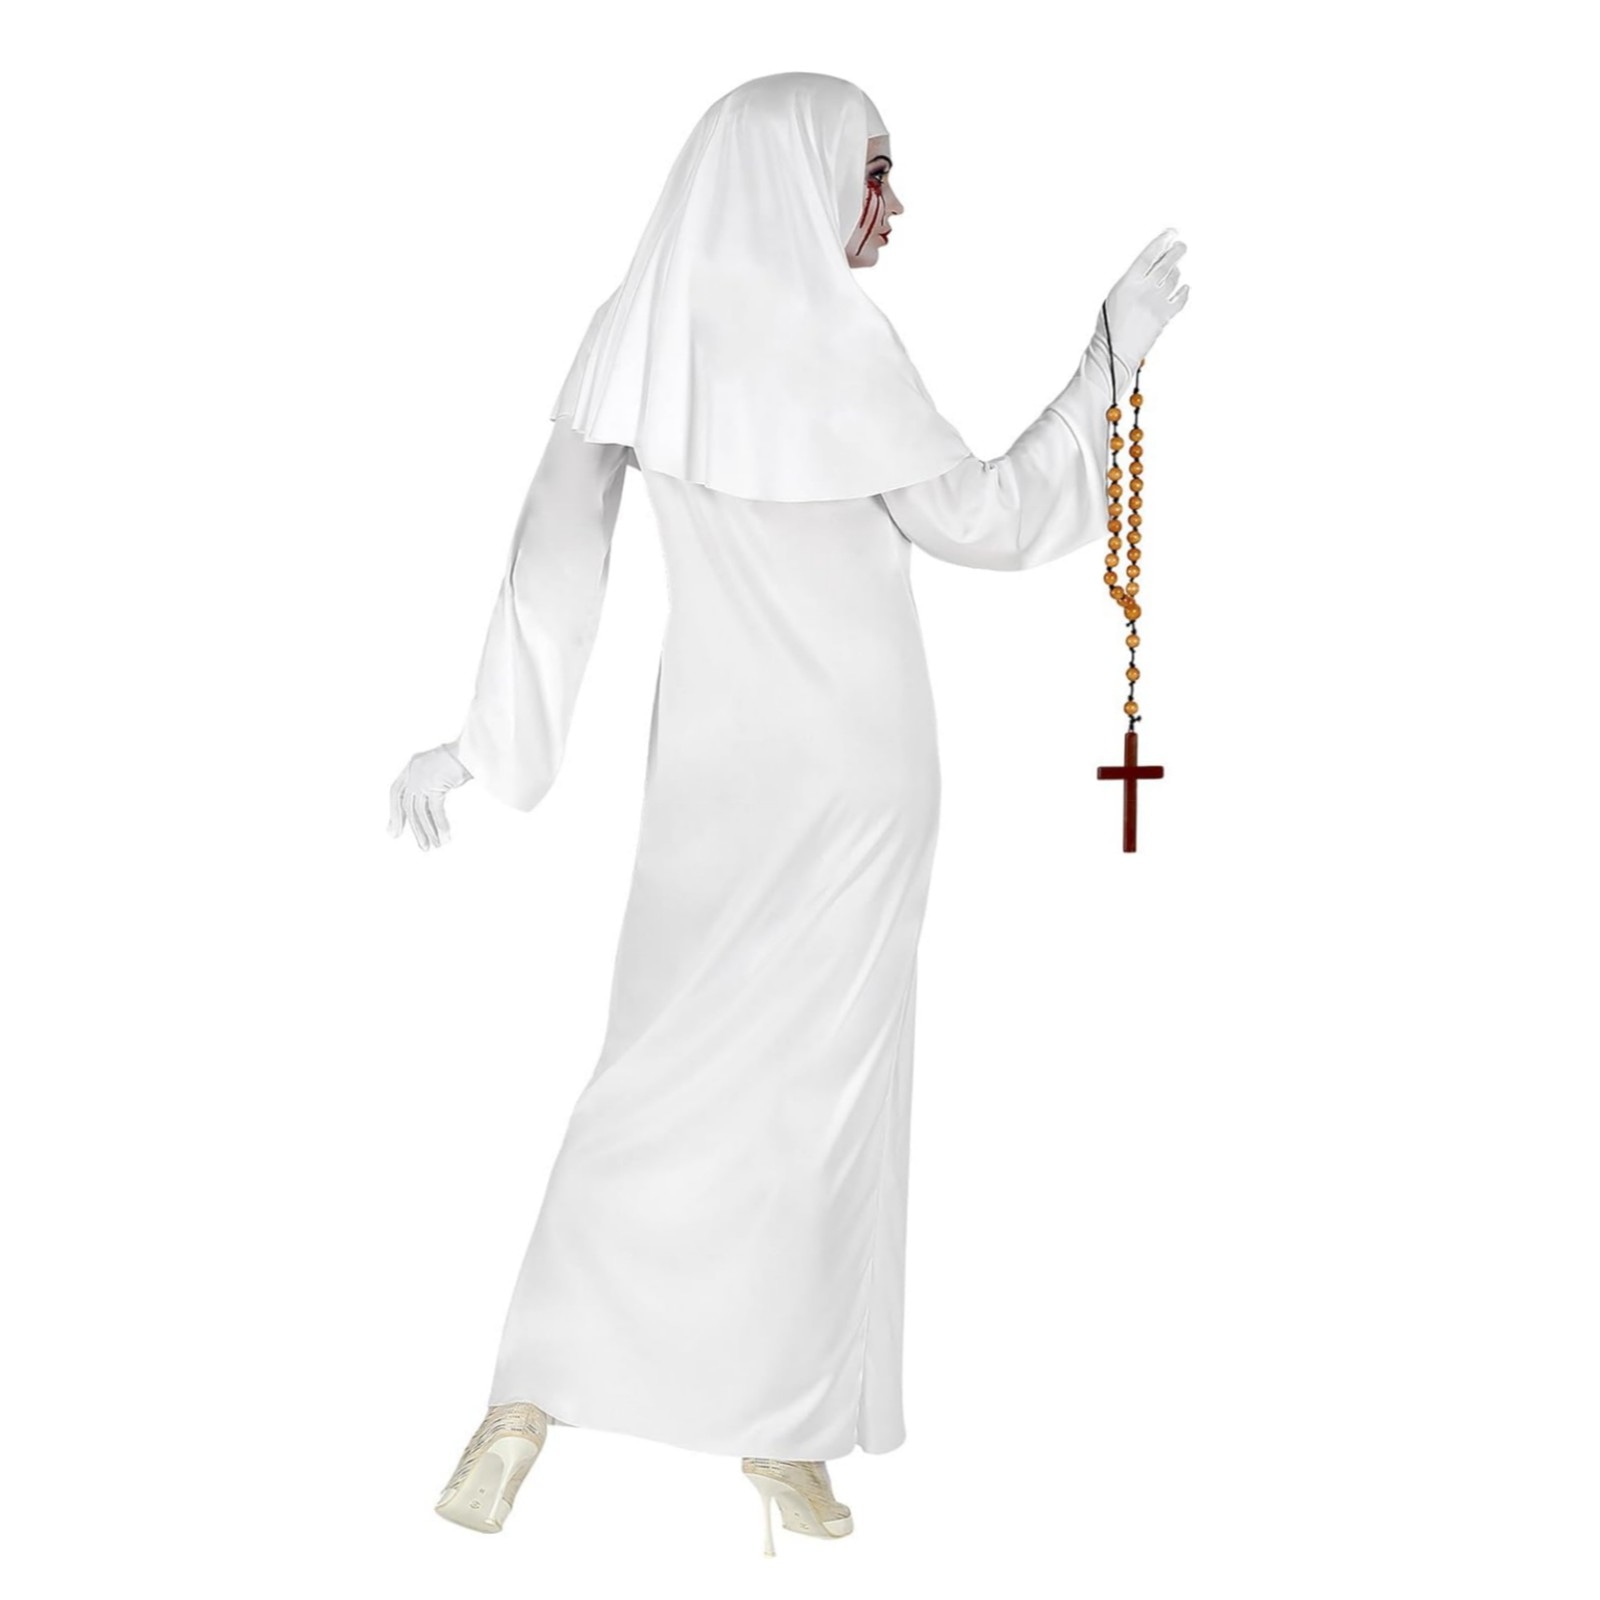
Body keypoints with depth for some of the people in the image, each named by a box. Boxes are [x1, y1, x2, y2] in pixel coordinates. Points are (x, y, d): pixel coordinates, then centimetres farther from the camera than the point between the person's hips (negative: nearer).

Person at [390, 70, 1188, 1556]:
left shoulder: (637, 332, 3)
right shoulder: (828, 344, -14)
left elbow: (552, 554, 1)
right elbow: (983, 518, -6)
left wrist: (485, 742, 4)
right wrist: (1113, 354, 1)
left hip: (713, 751, 5)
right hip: (849, 758, -5)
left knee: (664, 1061, 11)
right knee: (820, 1075, 4)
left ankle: (529, 1402, 7)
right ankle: (784, 1429, 14)